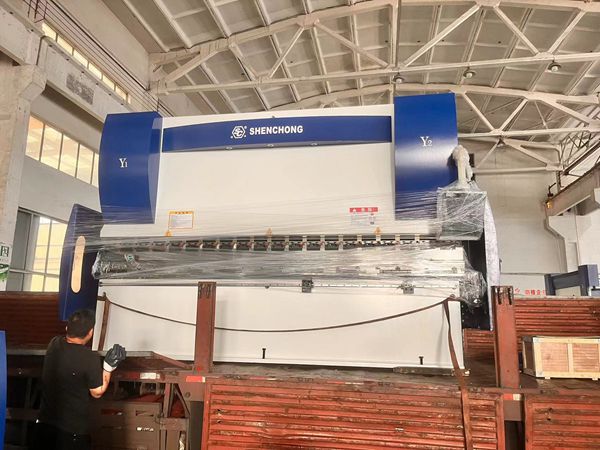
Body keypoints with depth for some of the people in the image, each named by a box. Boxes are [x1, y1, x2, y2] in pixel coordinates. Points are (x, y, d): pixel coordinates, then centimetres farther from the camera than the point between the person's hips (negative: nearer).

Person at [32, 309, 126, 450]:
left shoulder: (54, 344, -8)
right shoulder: (90, 358, -25)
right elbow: (97, 392, -13)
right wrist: (109, 366, -11)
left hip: (44, 422, 5)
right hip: (72, 428, -5)